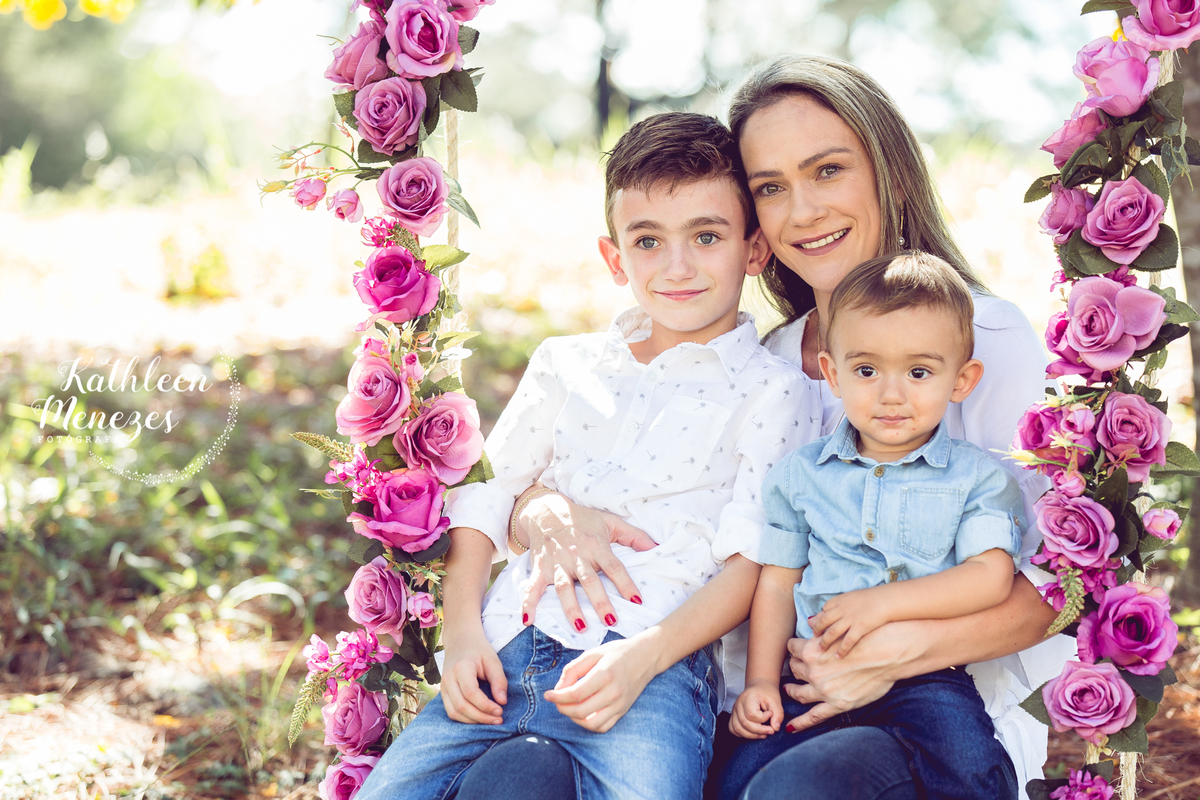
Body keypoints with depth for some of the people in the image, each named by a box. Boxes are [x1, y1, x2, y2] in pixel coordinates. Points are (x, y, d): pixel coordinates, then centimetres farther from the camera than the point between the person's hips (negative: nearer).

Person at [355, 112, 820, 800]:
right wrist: (462, 631, 2)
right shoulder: (566, 364, 19)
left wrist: (643, 656, -17)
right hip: (504, 655, 4)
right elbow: (483, 499, 17)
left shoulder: (774, 392, 6)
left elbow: (751, 562, -3)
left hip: (655, 661, -3)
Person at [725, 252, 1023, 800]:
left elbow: (992, 575, -8)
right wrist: (761, 682, 4)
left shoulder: (976, 477, 5)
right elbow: (777, 583, 13)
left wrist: (883, 602, -16)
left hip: (925, 677, -2)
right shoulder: (799, 474, 11)